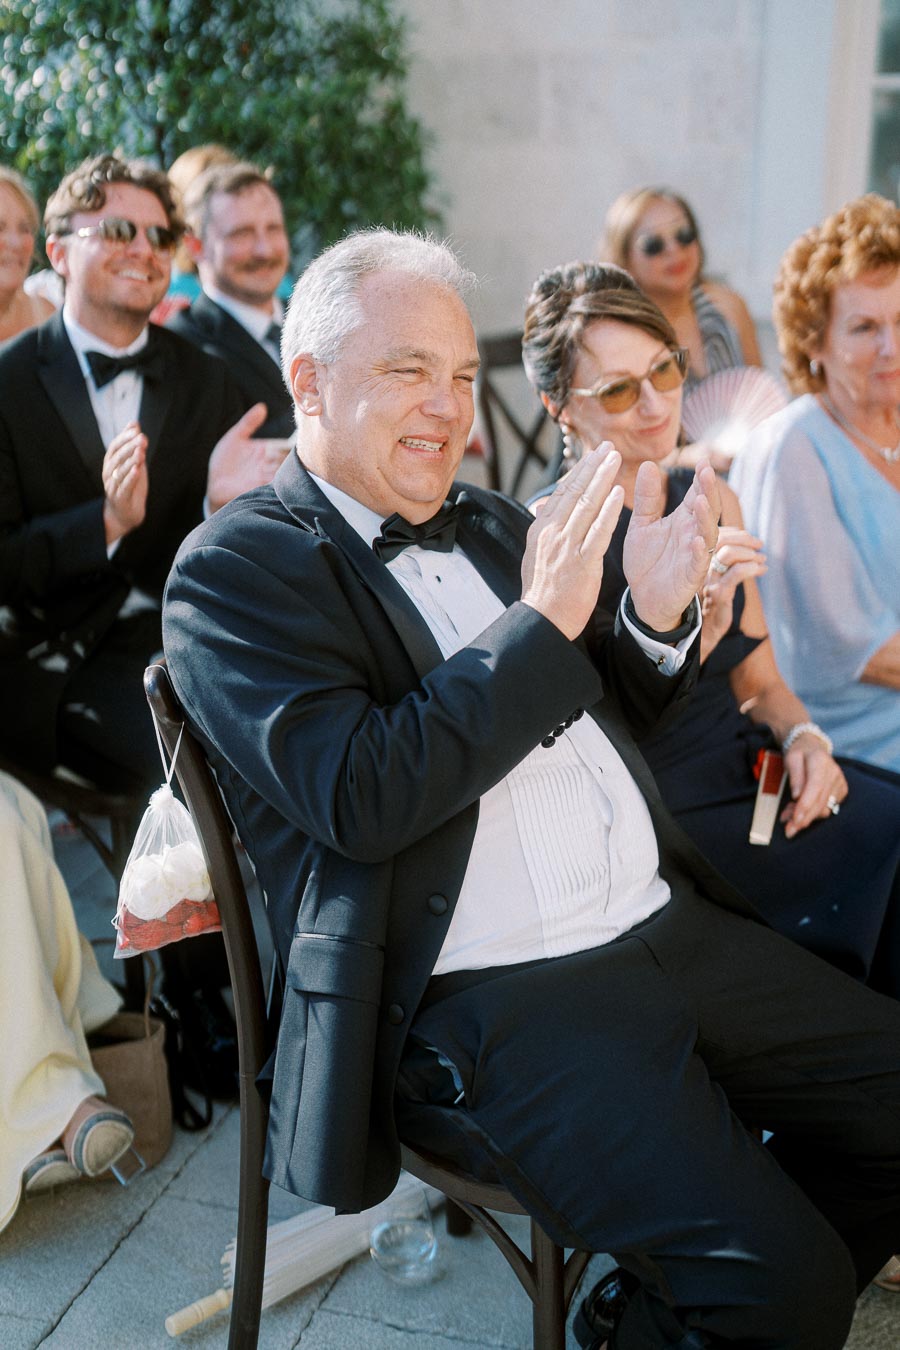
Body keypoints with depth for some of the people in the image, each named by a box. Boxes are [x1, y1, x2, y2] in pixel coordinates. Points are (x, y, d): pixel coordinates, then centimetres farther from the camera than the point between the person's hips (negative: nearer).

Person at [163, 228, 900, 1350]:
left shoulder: (489, 523, 16)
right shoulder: (233, 568, -4)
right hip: (486, 999, -8)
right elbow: (358, 798, -17)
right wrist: (542, 623, -18)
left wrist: (658, 615, 0)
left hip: (671, 923, 8)